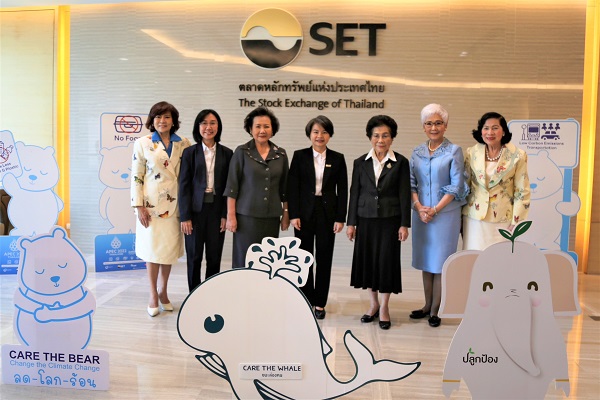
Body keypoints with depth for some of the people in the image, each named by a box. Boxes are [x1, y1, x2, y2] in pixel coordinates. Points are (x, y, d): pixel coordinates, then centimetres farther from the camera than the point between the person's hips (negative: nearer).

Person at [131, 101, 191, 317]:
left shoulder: (184, 144, 4)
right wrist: (139, 206, -8)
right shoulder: (142, 143, -1)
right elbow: (136, 177, -2)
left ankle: (163, 291, 25)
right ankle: (153, 295, 18)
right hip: (151, 203, -2)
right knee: (152, 248, 4)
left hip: (174, 204, 2)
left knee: (170, 247, 8)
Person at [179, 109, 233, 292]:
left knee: (214, 258, 6)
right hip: (195, 210, -1)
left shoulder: (227, 153, 5)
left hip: (217, 210, 1)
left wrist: (225, 214, -3)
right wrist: (185, 217, -7)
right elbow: (184, 186, -1)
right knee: (194, 257, 7)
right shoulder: (190, 152, 1)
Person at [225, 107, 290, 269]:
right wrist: (231, 215, -7)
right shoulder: (242, 152, -2)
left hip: (271, 217, 3)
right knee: (245, 260, 1)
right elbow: (232, 186, -3)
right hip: (246, 216, -3)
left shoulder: (281, 154, 7)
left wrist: (286, 214, 11)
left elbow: (284, 187, 12)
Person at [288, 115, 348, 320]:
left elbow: (342, 190, 2)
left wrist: (340, 218, -4)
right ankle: (307, 300, 21)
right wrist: (294, 215, -9)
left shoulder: (337, 158, 4)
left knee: (324, 258, 5)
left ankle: (320, 303, 17)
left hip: (327, 213, 1)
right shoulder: (300, 156, 1)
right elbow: (292, 187, -2)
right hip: (305, 212, 0)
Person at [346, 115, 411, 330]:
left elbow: (405, 194, -2)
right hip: (366, 219, 2)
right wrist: (351, 222, 2)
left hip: (390, 219, -2)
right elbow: (354, 193, 5)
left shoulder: (400, 162, -1)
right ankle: (374, 304, 25)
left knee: (387, 260, 1)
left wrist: (404, 224, -6)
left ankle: (384, 307, 16)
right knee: (367, 260, 8)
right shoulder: (360, 162, 4)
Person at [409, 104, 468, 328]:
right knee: (426, 261, 11)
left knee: (440, 262, 2)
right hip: (421, 214, 4)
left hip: (445, 214, -4)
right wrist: (419, 207, -8)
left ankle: (435, 310, 12)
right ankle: (427, 305, 23)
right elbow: (412, 183, 7)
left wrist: (435, 210, -13)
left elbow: (456, 186, -8)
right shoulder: (417, 152, 8)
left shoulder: (454, 151, -4)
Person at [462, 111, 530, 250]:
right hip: (475, 219, 2)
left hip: (502, 221, -1)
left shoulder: (517, 156, -5)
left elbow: (522, 192, -2)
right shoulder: (472, 153, 1)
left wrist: (516, 222, -4)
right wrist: (460, 217, 10)